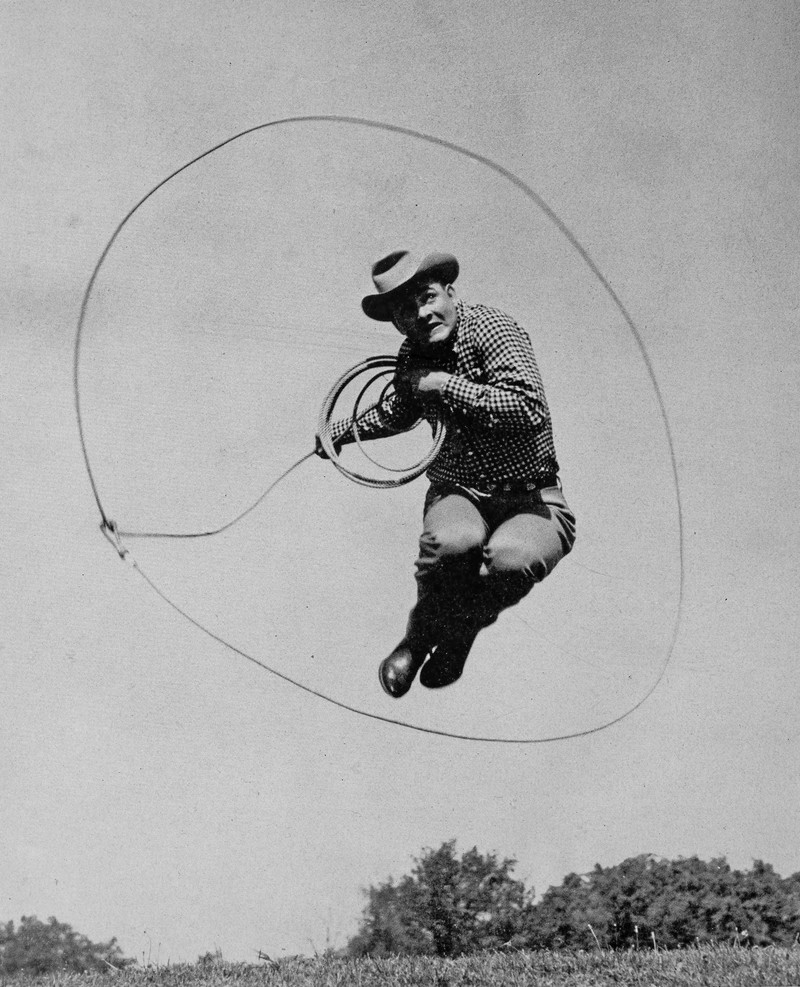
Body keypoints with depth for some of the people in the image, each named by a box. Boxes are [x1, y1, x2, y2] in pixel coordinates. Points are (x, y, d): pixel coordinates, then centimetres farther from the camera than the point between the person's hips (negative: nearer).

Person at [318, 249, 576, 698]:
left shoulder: (494, 331, -15)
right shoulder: (413, 356, 6)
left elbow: (530, 409, -31)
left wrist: (444, 384, -24)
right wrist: (340, 432, 37)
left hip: (532, 498, -4)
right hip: (458, 492, 4)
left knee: (511, 559, -38)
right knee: (450, 543, -35)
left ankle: (458, 632, -2)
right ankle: (420, 640, -2)